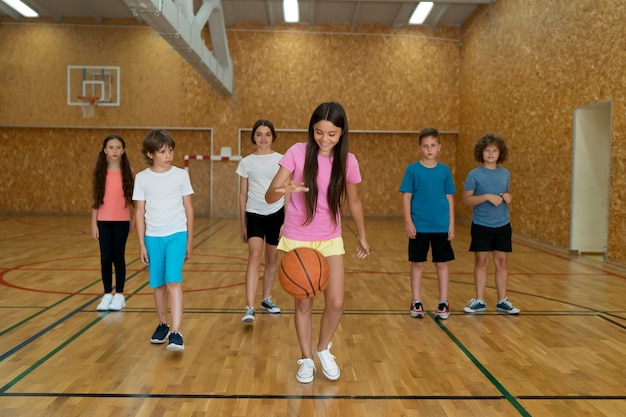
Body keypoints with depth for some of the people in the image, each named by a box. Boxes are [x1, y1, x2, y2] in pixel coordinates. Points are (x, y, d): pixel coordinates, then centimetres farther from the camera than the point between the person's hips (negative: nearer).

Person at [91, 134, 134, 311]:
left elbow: (131, 198, 2)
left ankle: (119, 295, 14)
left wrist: (134, 219, -1)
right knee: (105, 258, 4)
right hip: (103, 221, 1)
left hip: (122, 221, -1)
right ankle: (107, 295, 15)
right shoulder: (100, 172, 1)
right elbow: (96, 199, 2)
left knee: (118, 257, 4)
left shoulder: (127, 172, -1)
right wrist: (93, 223, -1)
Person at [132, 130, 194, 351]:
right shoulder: (142, 178, 0)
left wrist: (190, 240, 5)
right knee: (158, 284, 11)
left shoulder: (181, 175, -1)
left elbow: (188, 208, 4)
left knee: (173, 282, -13)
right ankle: (163, 325, 28)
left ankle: (176, 333, -13)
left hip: (177, 235, -2)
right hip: (153, 237, 2)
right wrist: (141, 244, 1)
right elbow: (140, 212, 3)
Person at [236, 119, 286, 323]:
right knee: (255, 255, -18)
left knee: (272, 258, 10)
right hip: (254, 214, -1)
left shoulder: (281, 160, 1)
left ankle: (266, 300, 29)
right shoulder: (246, 162, 2)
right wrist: (242, 224, 6)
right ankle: (249, 308, -21)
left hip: (276, 214, 1)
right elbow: (243, 195, 6)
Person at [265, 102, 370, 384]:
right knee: (303, 304, 6)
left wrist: (362, 236, 15)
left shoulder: (348, 161, -7)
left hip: (330, 240, 2)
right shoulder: (297, 152, -14)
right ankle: (306, 359, 27)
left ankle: (323, 350, 27)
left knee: (336, 303, -2)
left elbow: (353, 201, 9)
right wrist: (283, 190, -41)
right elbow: (269, 196, -18)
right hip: (297, 239, -2)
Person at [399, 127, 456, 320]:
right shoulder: (412, 170, -3)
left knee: (442, 263, 8)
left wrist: (451, 225, 3)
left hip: (441, 226, 2)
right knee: (417, 263, 7)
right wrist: (408, 222, -9)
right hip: (419, 226, -2)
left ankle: (443, 303, 19)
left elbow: (449, 198, 7)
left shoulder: (444, 171, 4)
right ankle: (416, 302, 19)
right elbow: (406, 197, -3)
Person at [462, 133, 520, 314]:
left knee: (502, 262, 8)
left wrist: (508, 197, -4)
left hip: (502, 225, 3)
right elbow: (467, 200, -9)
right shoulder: (474, 175, -6)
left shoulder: (505, 174, 7)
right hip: (481, 225, -3)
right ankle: (479, 301, 15)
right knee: (481, 262, 4)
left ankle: (502, 301, 19)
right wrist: (487, 197, -20)